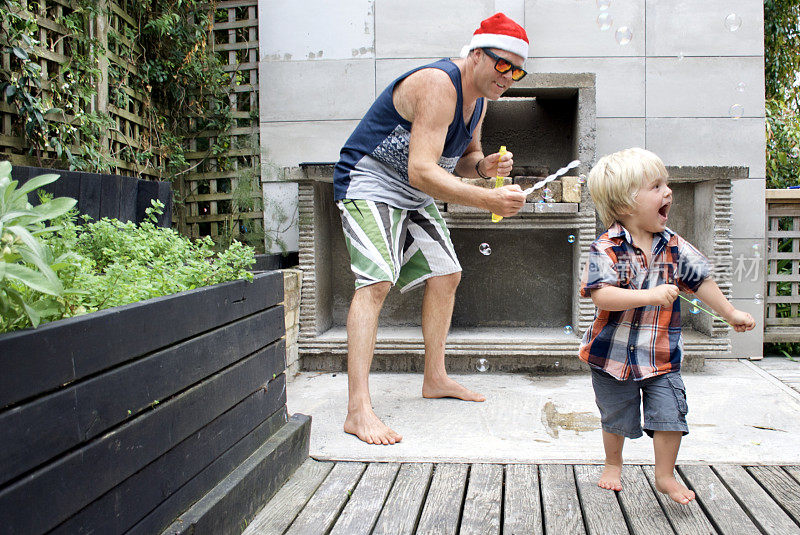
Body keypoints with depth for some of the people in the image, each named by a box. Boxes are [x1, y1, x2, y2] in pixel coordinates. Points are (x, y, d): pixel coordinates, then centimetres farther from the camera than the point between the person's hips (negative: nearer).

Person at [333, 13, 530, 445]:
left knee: (446, 275, 11)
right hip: (368, 185, -10)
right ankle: (358, 409, -26)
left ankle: (435, 379, 25)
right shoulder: (438, 85, -26)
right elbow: (422, 171, -35)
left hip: (414, 197, 10)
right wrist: (489, 200, -40)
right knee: (375, 281, -24)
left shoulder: (478, 98, 5)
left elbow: (463, 157, 17)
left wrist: (484, 165, -7)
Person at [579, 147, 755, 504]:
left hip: (662, 354, 3)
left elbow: (701, 281, 11)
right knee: (617, 418, 15)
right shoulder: (605, 250, -18)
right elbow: (601, 296, -29)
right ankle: (613, 464, 40)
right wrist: (650, 295, -35)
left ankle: (665, 476, 21)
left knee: (670, 414, 0)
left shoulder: (675, 247, -2)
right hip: (614, 352, -3)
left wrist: (730, 313, 16)